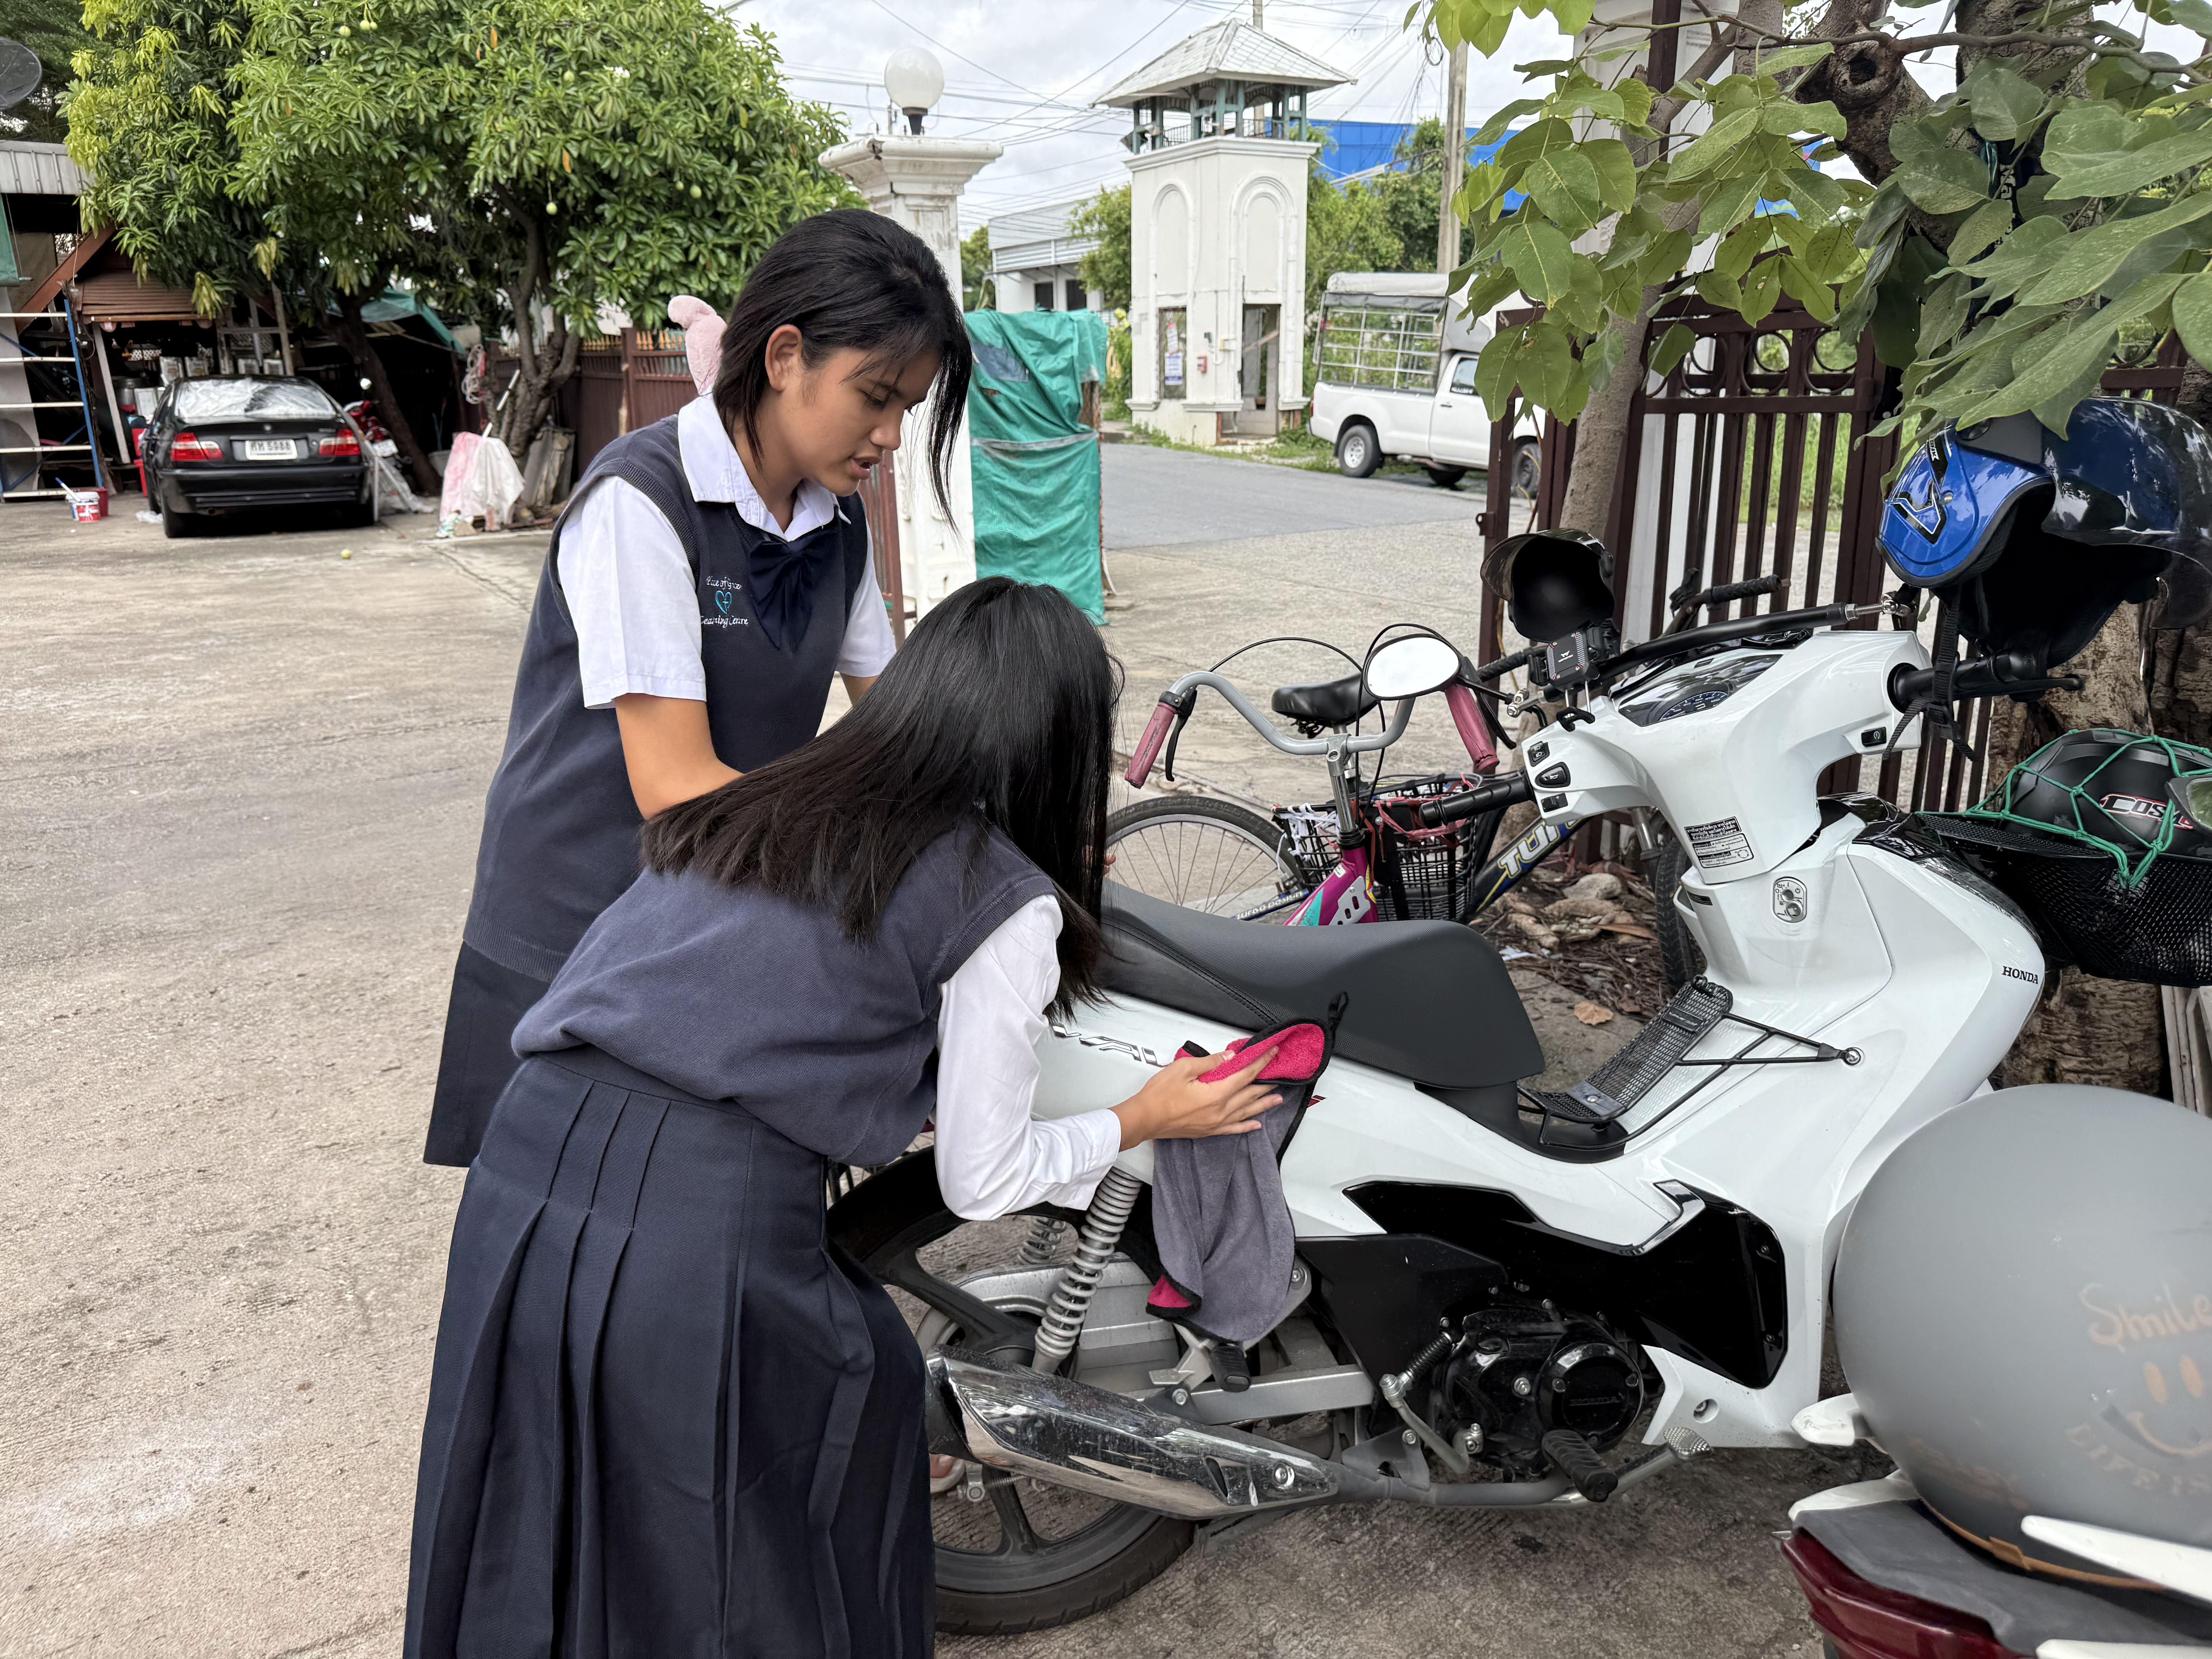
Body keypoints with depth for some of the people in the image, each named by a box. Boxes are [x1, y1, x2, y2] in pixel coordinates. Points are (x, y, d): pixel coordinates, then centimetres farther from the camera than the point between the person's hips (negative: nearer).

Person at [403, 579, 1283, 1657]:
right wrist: (1145, 1119, 22)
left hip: (518, 1173, 6)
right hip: (708, 1227, -5)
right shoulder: (1005, 899, 0)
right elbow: (982, 1183, 6)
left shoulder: (749, 809, 17)